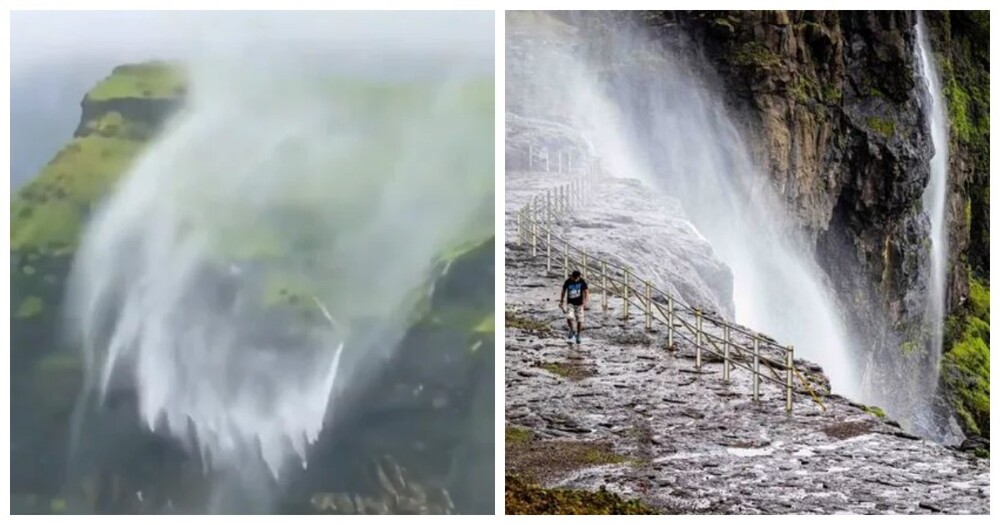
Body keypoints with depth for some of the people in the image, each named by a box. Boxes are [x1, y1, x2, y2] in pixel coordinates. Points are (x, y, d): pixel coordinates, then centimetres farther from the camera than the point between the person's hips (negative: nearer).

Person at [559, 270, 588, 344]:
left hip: (579, 304, 0)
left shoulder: (582, 282, -8)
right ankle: (572, 330, 9)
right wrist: (561, 302, 9)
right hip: (570, 303, 0)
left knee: (579, 321, 2)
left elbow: (586, 292, -5)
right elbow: (563, 291, 6)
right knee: (569, 318, -20)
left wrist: (585, 300, -22)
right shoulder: (568, 282, -7)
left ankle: (578, 335, 23)